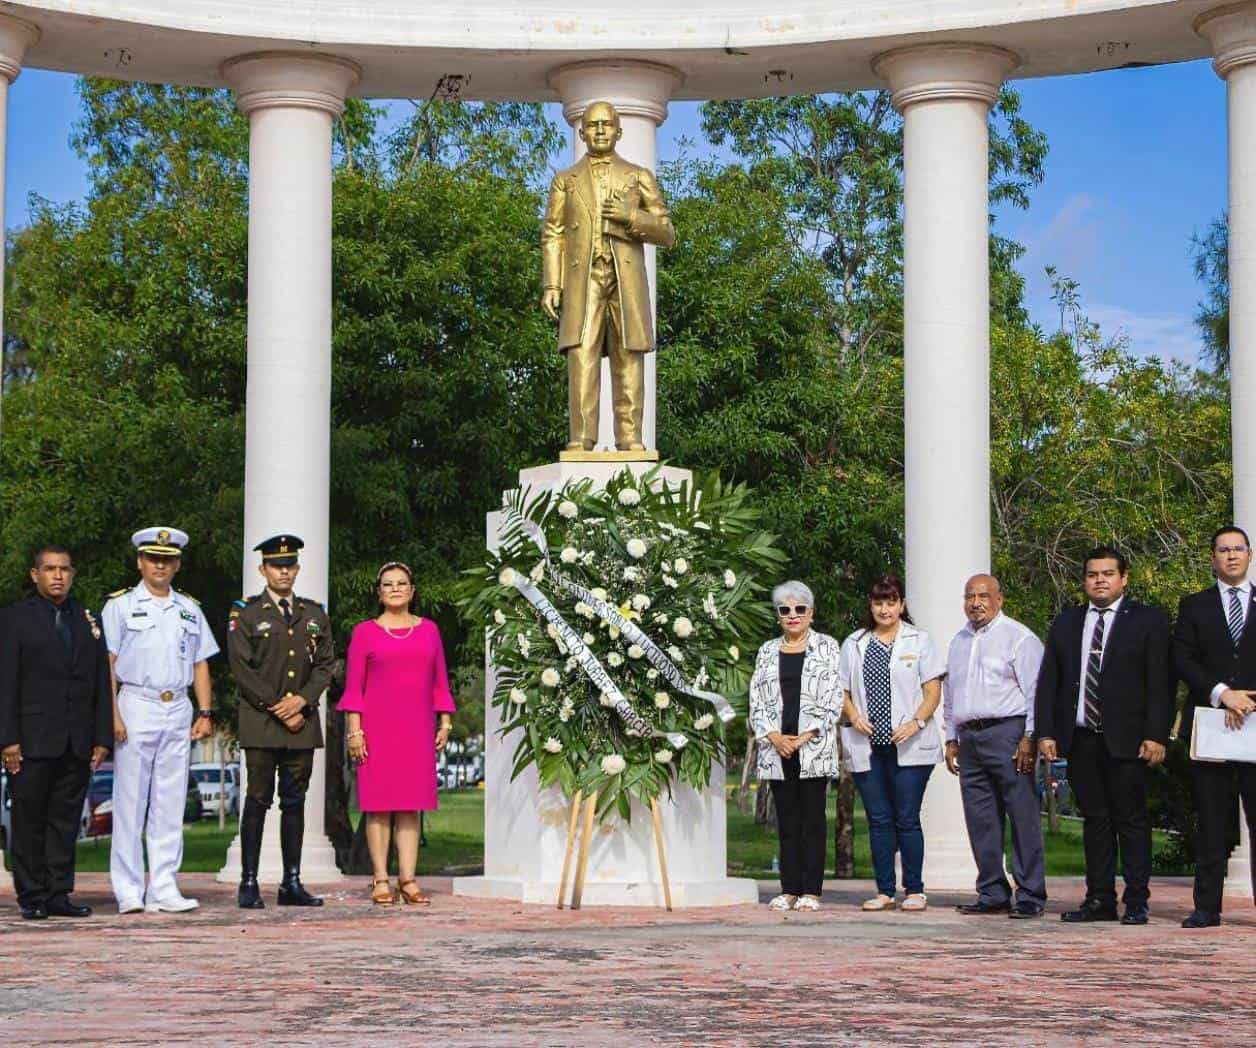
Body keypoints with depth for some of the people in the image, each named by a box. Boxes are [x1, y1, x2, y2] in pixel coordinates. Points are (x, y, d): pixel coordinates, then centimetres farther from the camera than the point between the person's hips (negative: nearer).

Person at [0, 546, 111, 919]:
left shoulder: (89, 621, 14)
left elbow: (102, 685, 13)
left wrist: (102, 738, 6)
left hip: (78, 744, 4)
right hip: (33, 741, -4)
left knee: (66, 820, 5)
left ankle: (58, 895, 9)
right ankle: (31, 898, 7)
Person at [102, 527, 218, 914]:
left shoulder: (189, 610, 16)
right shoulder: (120, 605, 3)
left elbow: (200, 664, 18)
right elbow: (107, 664, -2)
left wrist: (205, 713, 7)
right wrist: (113, 716, -11)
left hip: (179, 711, 4)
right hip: (136, 707, -4)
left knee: (170, 806, 4)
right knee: (130, 803, -3)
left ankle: (163, 889, 7)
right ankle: (129, 892, 1)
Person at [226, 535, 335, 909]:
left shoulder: (314, 614, 14)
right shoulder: (245, 613, 1)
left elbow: (326, 663, 10)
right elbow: (242, 669, -6)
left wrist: (302, 700, -7)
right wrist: (278, 709, -10)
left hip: (303, 721, 4)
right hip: (261, 723, -4)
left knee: (295, 802, 6)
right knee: (258, 800, -5)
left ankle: (292, 883, 9)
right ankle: (249, 884, -3)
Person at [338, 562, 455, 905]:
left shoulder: (428, 630, 12)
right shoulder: (365, 632, 4)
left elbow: (440, 682, 14)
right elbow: (353, 686, 1)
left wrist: (445, 722, 7)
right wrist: (354, 729, -7)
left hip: (417, 728, 2)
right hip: (377, 727, -2)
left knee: (411, 805, 0)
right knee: (378, 803, -3)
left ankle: (408, 879, 1)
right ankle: (381, 880, -1)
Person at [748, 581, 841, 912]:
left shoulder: (827, 648, 5)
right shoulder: (768, 651, 15)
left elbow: (834, 699, -3)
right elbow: (757, 700, 10)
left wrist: (806, 736, -11)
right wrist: (774, 736, -5)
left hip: (814, 746, -3)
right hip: (777, 748, 3)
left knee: (812, 819, -3)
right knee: (786, 820, 4)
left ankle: (811, 891, -2)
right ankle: (789, 890, 7)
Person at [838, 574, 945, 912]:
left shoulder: (919, 641, 6)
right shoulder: (854, 644, 14)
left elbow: (933, 691, 2)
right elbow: (842, 690, 14)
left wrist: (916, 722, -14)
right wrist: (854, 715, -5)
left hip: (908, 745, -3)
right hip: (867, 745, 3)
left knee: (907, 819, -4)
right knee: (878, 820, 5)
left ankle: (915, 890, 3)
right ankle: (884, 890, 10)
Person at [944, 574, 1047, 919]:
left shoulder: (1019, 637, -2)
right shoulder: (959, 642, 19)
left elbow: (1035, 691, -7)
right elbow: (950, 694, 25)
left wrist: (1030, 738, -14)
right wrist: (951, 739, 19)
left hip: (1007, 733, -7)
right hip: (969, 737, 7)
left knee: (1023, 816, -7)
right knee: (981, 819, 6)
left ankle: (1030, 896, -5)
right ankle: (992, 894, 12)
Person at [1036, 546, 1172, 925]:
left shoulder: (1148, 621, 2)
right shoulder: (1066, 623, 14)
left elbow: (1160, 683, -3)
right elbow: (1048, 681, 12)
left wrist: (1156, 736, -11)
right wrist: (1045, 732, 3)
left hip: (1126, 740, -4)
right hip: (1080, 739, 4)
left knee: (1132, 820, -1)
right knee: (1095, 820, 7)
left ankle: (1136, 903, 3)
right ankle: (1099, 900, 11)